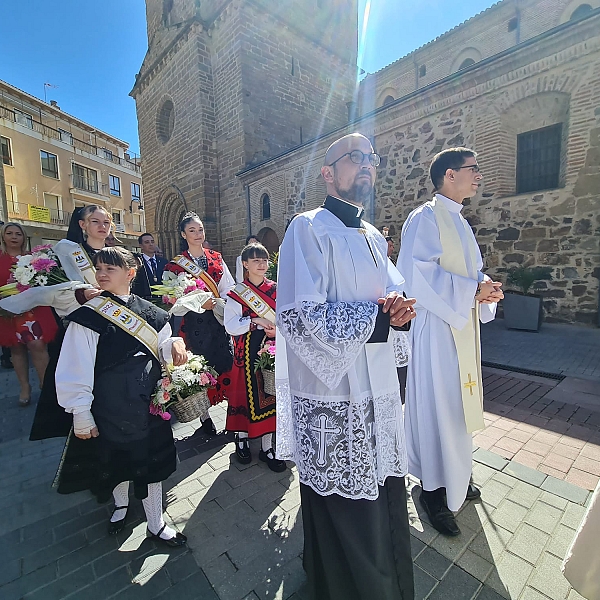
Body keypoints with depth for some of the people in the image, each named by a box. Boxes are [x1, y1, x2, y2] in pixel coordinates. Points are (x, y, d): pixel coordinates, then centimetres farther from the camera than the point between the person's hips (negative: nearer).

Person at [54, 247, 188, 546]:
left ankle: (156, 525, 35)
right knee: (116, 460, 18)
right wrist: (81, 415, -9)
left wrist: (175, 344, -16)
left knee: (152, 462, 12)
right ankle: (121, 504, 51)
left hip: (148, 402, 2)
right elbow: (74, 370, -8)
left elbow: (161, 348, 7)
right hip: (110, 406, -2)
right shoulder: (88, 316, -9)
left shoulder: (150, 313, 1)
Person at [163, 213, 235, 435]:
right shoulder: (176, 264, 3)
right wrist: (200, 304, -18)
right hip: (194, 322, -2)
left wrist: (217, 303, -13)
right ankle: (204, 414, 19)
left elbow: (229, 288, 5)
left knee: (225, 362, 3)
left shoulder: (216, 259, 10)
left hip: (219, 318, 2)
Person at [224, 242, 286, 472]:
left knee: (269, 393, 8)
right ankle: (242, 438, 33)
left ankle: (267, 446, 23)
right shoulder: (237, 293, -2)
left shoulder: (276, 289, 4)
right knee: (247, 392, 8)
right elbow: (230, 326, -9)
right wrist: (256, 320, -19)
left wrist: (278, 329, -14)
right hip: (247, 351, -2)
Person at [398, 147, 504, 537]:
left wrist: (486, 287, 0)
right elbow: (415, 276, -23)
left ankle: (456, 475, 39)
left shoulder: (458, 221, 18)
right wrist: (472, 290, -19)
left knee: (458, 404, 19)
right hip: (436, 326, -9)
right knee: (436, 408, 1)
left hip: (462, 324, 10)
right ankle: (434, 490, 21)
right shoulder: (426, 218, -12)